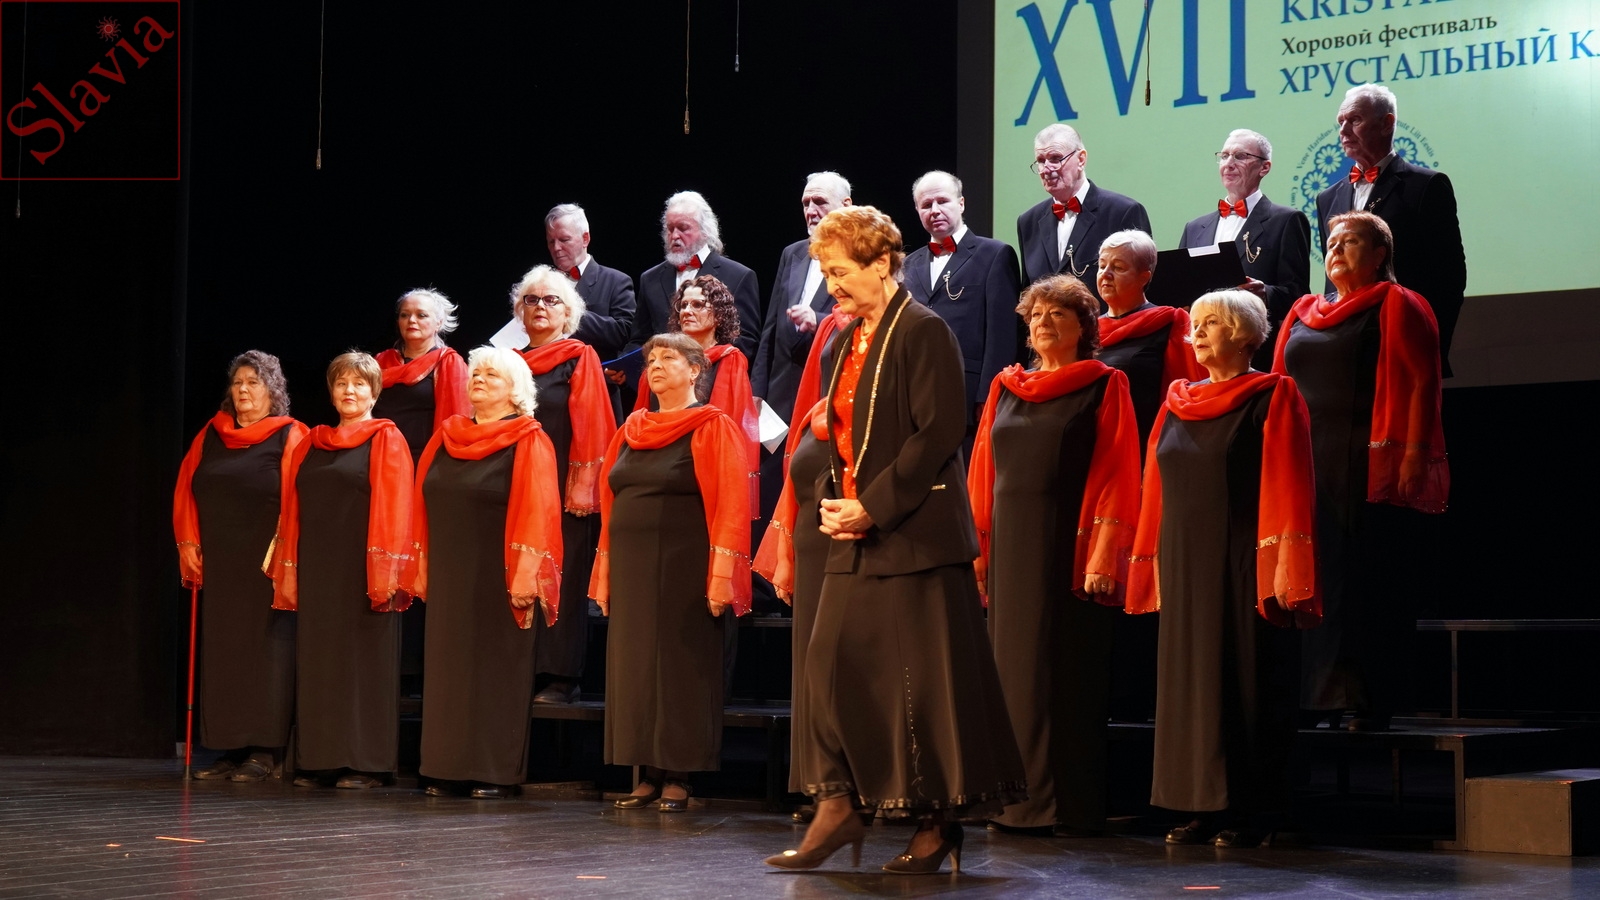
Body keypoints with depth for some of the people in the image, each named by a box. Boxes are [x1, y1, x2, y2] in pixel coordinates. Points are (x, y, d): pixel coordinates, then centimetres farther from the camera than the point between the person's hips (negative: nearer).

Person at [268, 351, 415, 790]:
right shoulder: (311, 444, 14)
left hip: (361, 571, -5)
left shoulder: (386, 440, 0)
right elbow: (292, 509, 15)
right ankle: (318, 761, 10)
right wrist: (287, 571, 8)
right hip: (317, 569, 5)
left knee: (363, 662, -3)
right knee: (316, 663, 5)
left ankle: (366, 763, 0)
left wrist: (384, 571, -16)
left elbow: (393, 507, -8)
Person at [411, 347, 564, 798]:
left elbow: (537, 512, -12)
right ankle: (449, 769, 13)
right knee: (448, 669, 7)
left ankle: (496, 772, 4)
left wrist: (526, 574, -18)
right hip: (449, 576, 6)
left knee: (496, 671, -1)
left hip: (497, 578, -5)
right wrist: (421, 567, 9)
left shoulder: (528, 443, -6)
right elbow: (424, 505, 13)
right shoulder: (446, 439, 11)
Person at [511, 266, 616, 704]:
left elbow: (589, 423, -7)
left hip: (563, 488, -5)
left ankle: (560, 677, -1)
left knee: (562, 581, -4)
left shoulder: (581, 359, 1)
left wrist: (583, 484, -14)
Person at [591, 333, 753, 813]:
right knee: (634, 667, 6)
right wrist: (604, 568, 10)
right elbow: (609, 501, 16)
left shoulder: (713, 427, -5)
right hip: (633, 569, 6)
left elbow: (731, 502, -12)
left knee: (682, 667, -2)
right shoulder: (632, 430, 13)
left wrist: (722, 570, -19)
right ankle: (649, 775, 12)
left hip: (684, 569, -6)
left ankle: (679, 777, 3)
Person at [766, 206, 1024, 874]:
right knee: (831, 664, 2)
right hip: (856, 534, 8)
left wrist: (873, 505, -17)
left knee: (924, 680, -3)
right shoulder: (847, 341, 15)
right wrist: (831, 501, 3)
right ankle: (837, 808, 10)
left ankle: (940, 820, 7)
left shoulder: (924, 332, -9)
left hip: (916, 535, -8)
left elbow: (938, 432, -16)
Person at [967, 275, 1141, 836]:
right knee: (1015, 668, 5)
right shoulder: (1005, 389, 14)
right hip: (1011, 545, 5)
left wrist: (1105, 550, -14)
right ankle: (1021, 801, 10)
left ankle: (1072, 806, 2)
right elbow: (983, 472, 14)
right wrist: (977, 546, 7)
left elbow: (1117, 472, -6)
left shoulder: (1105, 386, 0)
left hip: (1069, 546, -5)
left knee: (1069, 673, -3)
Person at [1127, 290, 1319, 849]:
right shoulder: (1178, 403, 13)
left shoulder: (1273, 398, -4)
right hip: (1184, 565, 6)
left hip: (1242, 565, -6)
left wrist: (1282, 568, -16)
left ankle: (1252, 813, 2)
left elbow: (1288, 486, -10)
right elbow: (1156, 487, 15)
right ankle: (1206, 806, 12)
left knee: (1246, 681, -3)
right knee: (1191, 678, 6)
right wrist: (1153, 563, 10)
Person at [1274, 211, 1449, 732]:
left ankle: (1371, 703, -3)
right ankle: (1311, 695, 6)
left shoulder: (1397, 307, 1)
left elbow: (1423, 382, -7)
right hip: (1306, 468, 5)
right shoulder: (1303, 313, 18)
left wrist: (1413, 453, -17)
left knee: (1369, 583, -6)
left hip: (1370, 467, -5)